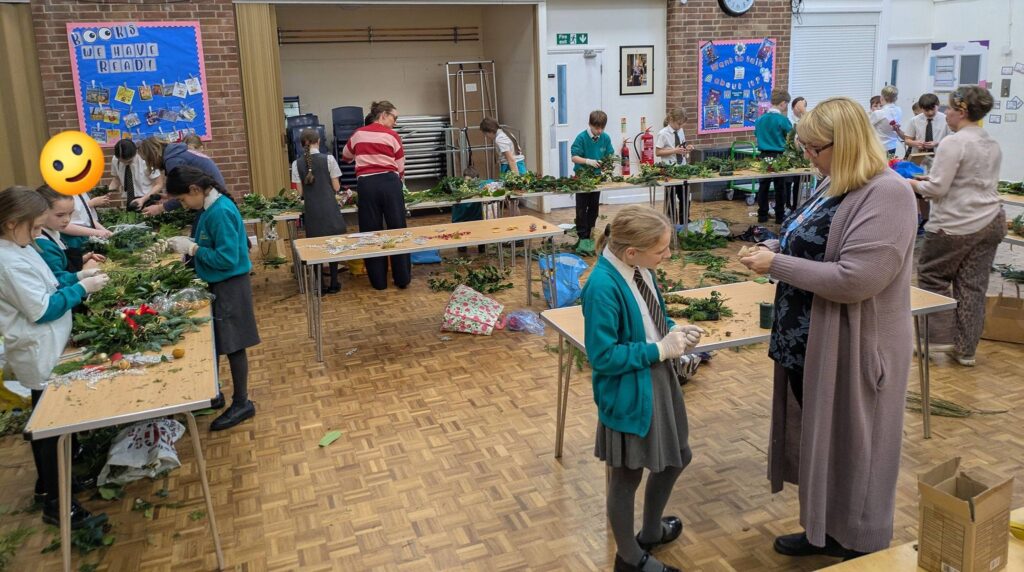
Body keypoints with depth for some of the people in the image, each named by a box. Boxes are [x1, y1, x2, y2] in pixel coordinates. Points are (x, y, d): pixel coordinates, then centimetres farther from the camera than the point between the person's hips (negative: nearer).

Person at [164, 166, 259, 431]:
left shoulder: (220, 212, -23)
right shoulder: (211, 207, 5)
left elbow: (227, 259, -25)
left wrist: (193, 249, -17)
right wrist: (189, 244, 1)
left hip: (230, 287, -9)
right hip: (216, 284, 9)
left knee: (232, 345, 2)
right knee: (214, 341, 19)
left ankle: (241, 403, 15)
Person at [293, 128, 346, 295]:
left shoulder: (297, 164, 1)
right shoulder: (328, 159, -5)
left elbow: (301, 190, 4)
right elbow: (336, 187, -3)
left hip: (311, 210, 2)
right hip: (329, 208, -2)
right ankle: (334, 283, 11)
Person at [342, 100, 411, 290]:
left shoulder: (358, 134, 12)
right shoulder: (392, 136, 4)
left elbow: (346, 157, 30)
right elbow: (400, 169, 5)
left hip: (366, 184, 2)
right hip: (389, 182, -2)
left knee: (371, 232, 9)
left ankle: (378, 281, 13)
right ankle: (402, 278, 13)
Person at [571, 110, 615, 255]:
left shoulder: (605, 138, -2)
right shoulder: (581, 137, -13)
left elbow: (610, 155, 3)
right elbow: (574, 157, -15)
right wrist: (588, 161, -31)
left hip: (597, 176, 5)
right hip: (582, 176, -5)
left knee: (594, 207, 11)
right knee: (582, 208, -4)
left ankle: (588, 235, 23)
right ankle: (582, 238, -2)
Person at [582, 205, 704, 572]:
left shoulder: (639, 268, -4)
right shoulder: (603, 287, -28)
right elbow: (603, 356, -25)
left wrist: (673, 331, -5)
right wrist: (660, 349, -21)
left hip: (660, 381, 9)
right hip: (629, 394, -9)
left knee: (677, 457, 25)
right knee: (626, 476, 13)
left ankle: (651, 531, 50)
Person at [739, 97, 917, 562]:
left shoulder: (887, 194, -20)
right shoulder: (833, 186, 9)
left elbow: (854, 278, -27)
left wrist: (777, 265, -21)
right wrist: (774, 247, 0)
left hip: (852, 349, -9)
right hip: (809, 342, 9)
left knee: (850, 449, 8)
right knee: (815, 439, 19)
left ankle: (858, 546, 28)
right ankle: (822, 530, 38)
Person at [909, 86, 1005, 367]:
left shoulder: (953, 143, -14)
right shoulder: (993, 144, 13)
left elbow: (936, 188, -17)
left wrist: (910, 183, 1)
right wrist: (929, 180, 19)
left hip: (956, 225, -8)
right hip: (991, 222, 8)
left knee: (932, 276, 9)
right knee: (973, 286, 10)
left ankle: (940, 336, 11)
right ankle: (966, 349, 15)